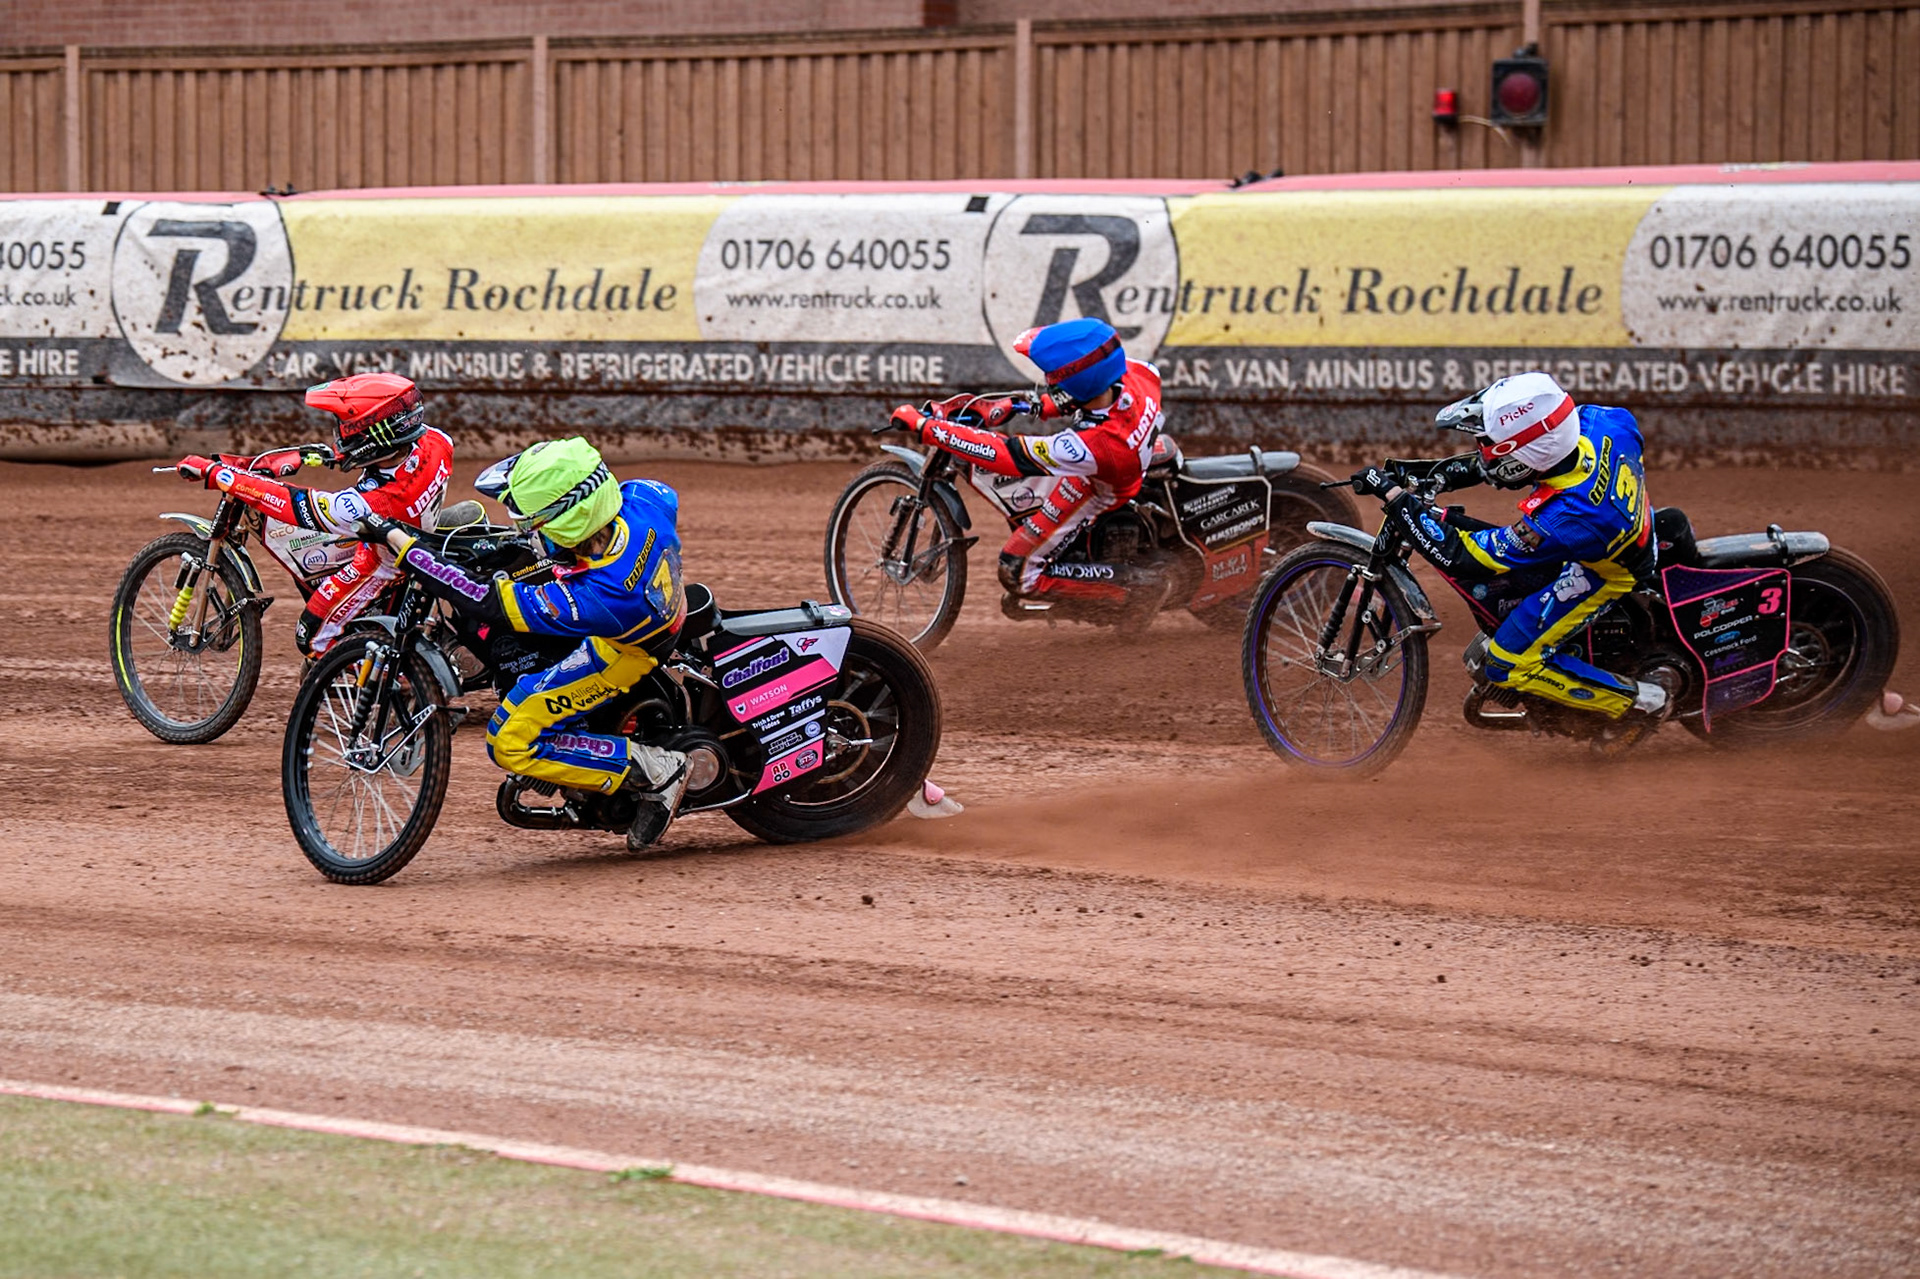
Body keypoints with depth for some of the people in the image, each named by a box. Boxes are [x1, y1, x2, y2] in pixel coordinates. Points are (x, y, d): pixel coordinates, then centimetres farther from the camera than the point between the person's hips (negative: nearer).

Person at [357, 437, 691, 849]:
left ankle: (657, 772, -3)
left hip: (620, 651, -8)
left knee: (510, 741, -7)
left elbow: (486, 602, -35)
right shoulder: (643, 499, -28)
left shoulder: (595, 597, -43)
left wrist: (397, 539, -32)